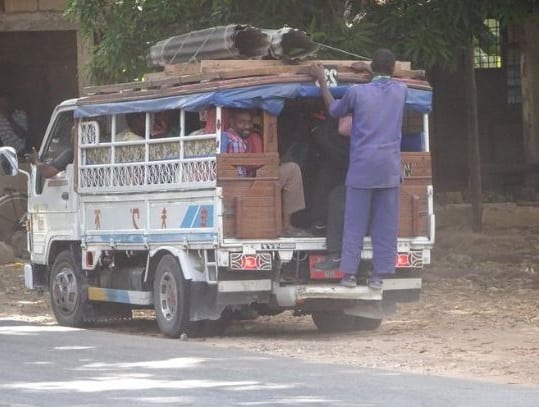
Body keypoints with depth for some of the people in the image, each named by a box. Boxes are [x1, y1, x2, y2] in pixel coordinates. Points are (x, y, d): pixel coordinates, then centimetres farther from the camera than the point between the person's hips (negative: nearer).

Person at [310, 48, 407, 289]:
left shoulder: (357, 92, -8)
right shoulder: (401, 91, 2)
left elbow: (334, 110, 11)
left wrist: (321, 81, 22)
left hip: (362, 167, -2)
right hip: (389, 168, 2)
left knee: (355, 222, 3)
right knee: (385, 224, 5)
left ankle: (349, 273, 4)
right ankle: (379, 275, 5)